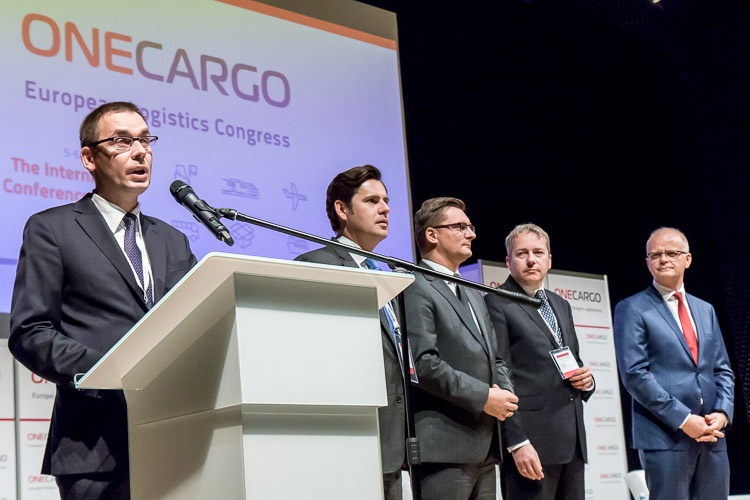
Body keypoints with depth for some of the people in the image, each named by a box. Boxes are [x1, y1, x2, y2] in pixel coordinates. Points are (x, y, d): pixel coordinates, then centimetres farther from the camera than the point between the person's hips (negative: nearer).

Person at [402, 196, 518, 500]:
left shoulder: (474, 294, 24)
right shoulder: (416, 288, -6)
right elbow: (423, 363, -17)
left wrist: (506, 392, 3)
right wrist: (483, 396, -15)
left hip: (484, 447, 9)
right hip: (444, 446, -9)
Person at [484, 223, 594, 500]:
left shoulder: (561, 305, 20)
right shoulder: (497, 304, -3)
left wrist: (586, 381, 5)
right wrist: (517, 443, -17)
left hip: (573, 442, 7)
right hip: (531, 440, -7)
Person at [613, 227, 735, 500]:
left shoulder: (705, 310, 18)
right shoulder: (632, 309, 0)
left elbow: (723, 370, 17)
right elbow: (634, 374, -10)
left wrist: (723, 412, -3)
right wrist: (683, 419, -15)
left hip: (712, 437, 6)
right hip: (665, 436, -5)